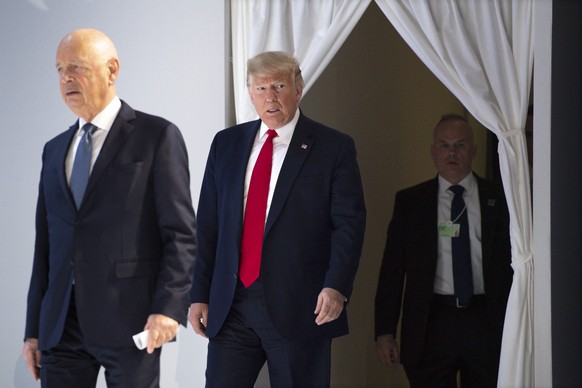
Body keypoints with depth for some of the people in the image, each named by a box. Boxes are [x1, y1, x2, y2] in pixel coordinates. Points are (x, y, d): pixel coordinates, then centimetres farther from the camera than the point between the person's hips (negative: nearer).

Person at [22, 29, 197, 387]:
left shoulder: (158, 136, -1)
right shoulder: (55, 150, 17)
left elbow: (181, 233, -6)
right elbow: (45, 243, 16)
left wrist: (168, 307, -17)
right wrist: (33, 329, 12)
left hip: (129, 321, -5)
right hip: (61, 324, 5)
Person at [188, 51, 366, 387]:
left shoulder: (334, 147, 0)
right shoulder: (226, 143, 12)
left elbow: (349, 223, -6)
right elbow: (208, 224, 13)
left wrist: (336, 286, -20)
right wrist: (200, 294, 8)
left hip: (298, 309, -3)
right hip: (230, 306, 3)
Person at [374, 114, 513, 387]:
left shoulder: (499, 200, 6)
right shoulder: (409, 201, 6)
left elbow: (513, 263, 5)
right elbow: (392, 269, 4)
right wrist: (385, 332, -2)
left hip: (487, 323, 0)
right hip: (431, 322, 0)